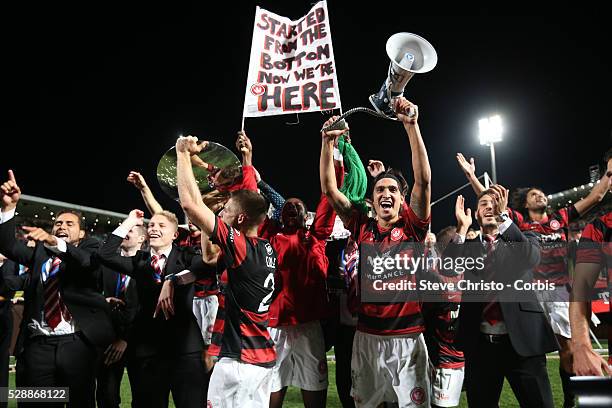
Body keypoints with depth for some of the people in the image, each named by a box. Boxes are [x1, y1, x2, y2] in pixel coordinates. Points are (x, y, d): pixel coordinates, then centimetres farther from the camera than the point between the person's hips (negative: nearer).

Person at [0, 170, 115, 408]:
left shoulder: (89, 247, 9)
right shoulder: (40, 252, 19)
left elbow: (88, 261, -13)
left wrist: (55, 243, -30)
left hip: (76, 342, -3)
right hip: (38, 343, 3)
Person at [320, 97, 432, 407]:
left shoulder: (412, 226, -3)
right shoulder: (362, 227, 3)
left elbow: (424, 180, -15)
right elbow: (329, 189, -1)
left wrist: (411, 125, -22)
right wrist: (328, 143, -10)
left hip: (407, 336, -2)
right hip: (367, 335, 3)